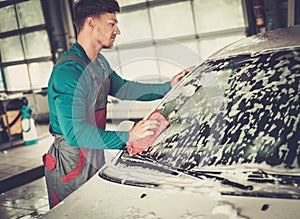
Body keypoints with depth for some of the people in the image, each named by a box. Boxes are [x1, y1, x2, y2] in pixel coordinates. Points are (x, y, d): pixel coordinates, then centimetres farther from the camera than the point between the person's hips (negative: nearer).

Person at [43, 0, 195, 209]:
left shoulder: (99, 62, 7)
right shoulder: (68, 71, -26)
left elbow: (123, 88, 19)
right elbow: (75, 133, -33)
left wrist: (168, 86, 12)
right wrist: (127, 137, -38)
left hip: (95, 160, 9)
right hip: (71, 169, -9)